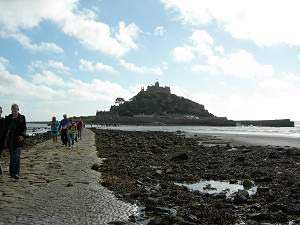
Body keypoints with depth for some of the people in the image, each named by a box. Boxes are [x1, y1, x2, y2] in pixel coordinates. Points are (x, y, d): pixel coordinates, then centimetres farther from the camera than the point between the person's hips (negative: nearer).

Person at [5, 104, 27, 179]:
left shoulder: (22, 118, 2)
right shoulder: (8, 118, 9)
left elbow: (24, 128, 0)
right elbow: (6, 128, 11)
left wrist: (22, 135, -15)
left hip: (18, 139, -3)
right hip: (10, 139, 3)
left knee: (17, 156, -11)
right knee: (12, 156, 8)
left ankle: (16, 173, -14)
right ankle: (12, 173, 16)